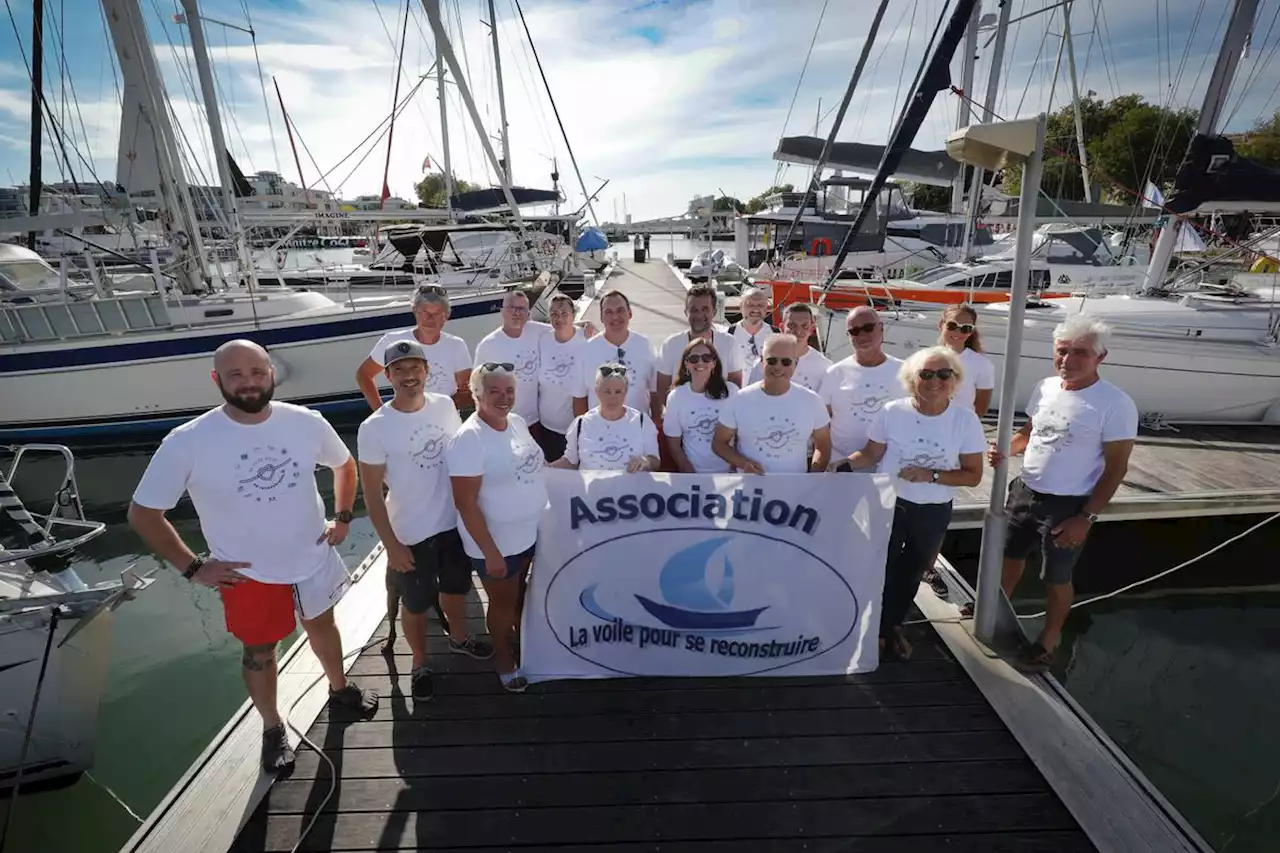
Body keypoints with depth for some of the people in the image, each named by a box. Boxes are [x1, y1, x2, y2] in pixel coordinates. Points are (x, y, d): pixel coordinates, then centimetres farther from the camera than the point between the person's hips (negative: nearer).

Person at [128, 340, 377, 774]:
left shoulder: (306, 422, -15)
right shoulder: (187, 442, -22)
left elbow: (344, 464, 5)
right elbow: (142, 513, -10)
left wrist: (342, 517, -2)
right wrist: (193, 568, -11)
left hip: (314, 558, 2)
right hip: (248, 575, -2)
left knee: (322, 625, 25)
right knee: (259, 652, 18)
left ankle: (339, 688, 53)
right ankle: (273, 729, 44)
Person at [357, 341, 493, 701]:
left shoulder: (445, 406, -6)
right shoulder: (375, 428, -18)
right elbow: (372, 493, -13)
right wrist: (391, 545, -14)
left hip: (455, 521, 4)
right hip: (411, 533, -4)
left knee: (457, 587, 25)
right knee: (415, 603, 15)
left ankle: (458, 637, 53)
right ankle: (420, 664, 41)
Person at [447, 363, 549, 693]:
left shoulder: (517, 422, -1)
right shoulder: (469, 438, -25)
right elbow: (465, 503, -25)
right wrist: (490, 552, -23)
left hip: (530, 531, 7)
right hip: (496, 542, -6)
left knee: (520, 592, 27)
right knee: (503, 603, 15)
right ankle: (505, 660, 40)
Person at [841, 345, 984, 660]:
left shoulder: (966, 420, -13)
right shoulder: (892, 412, -14)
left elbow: (973, 475, -10)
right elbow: (871, 455, -5)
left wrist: (931, 475, -24)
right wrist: (846, 464, -24)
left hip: (934, 512, 2)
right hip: (890, 504, -1)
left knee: (912, 571, 21)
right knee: (882, 568, 11)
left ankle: (894, 626, 45)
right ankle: (876, 628, 35)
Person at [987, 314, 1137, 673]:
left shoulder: (1115, 404, -19)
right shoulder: (1045, 388, -1)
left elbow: (1115, 468, -15)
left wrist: (1086, 517, -18)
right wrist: (1005, 449, -9)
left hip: (1067, 505, -6)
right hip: (1025, 491, 6)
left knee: (1057, 578, 11)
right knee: (1011, 554, 24)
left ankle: (1048, 640, 33)